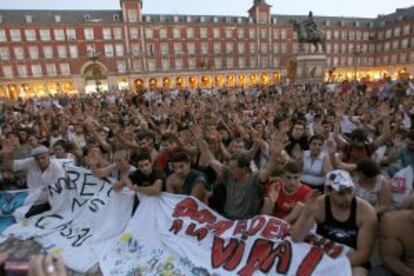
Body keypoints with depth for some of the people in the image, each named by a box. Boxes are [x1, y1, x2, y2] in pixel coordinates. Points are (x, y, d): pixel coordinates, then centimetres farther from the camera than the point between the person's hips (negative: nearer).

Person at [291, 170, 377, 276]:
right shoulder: (318, 205, -18)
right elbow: (296, 239, -21)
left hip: (354, 261, 0)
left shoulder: (366, 211, -17)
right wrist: (306, 213, -37)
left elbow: (364, 252, -13)